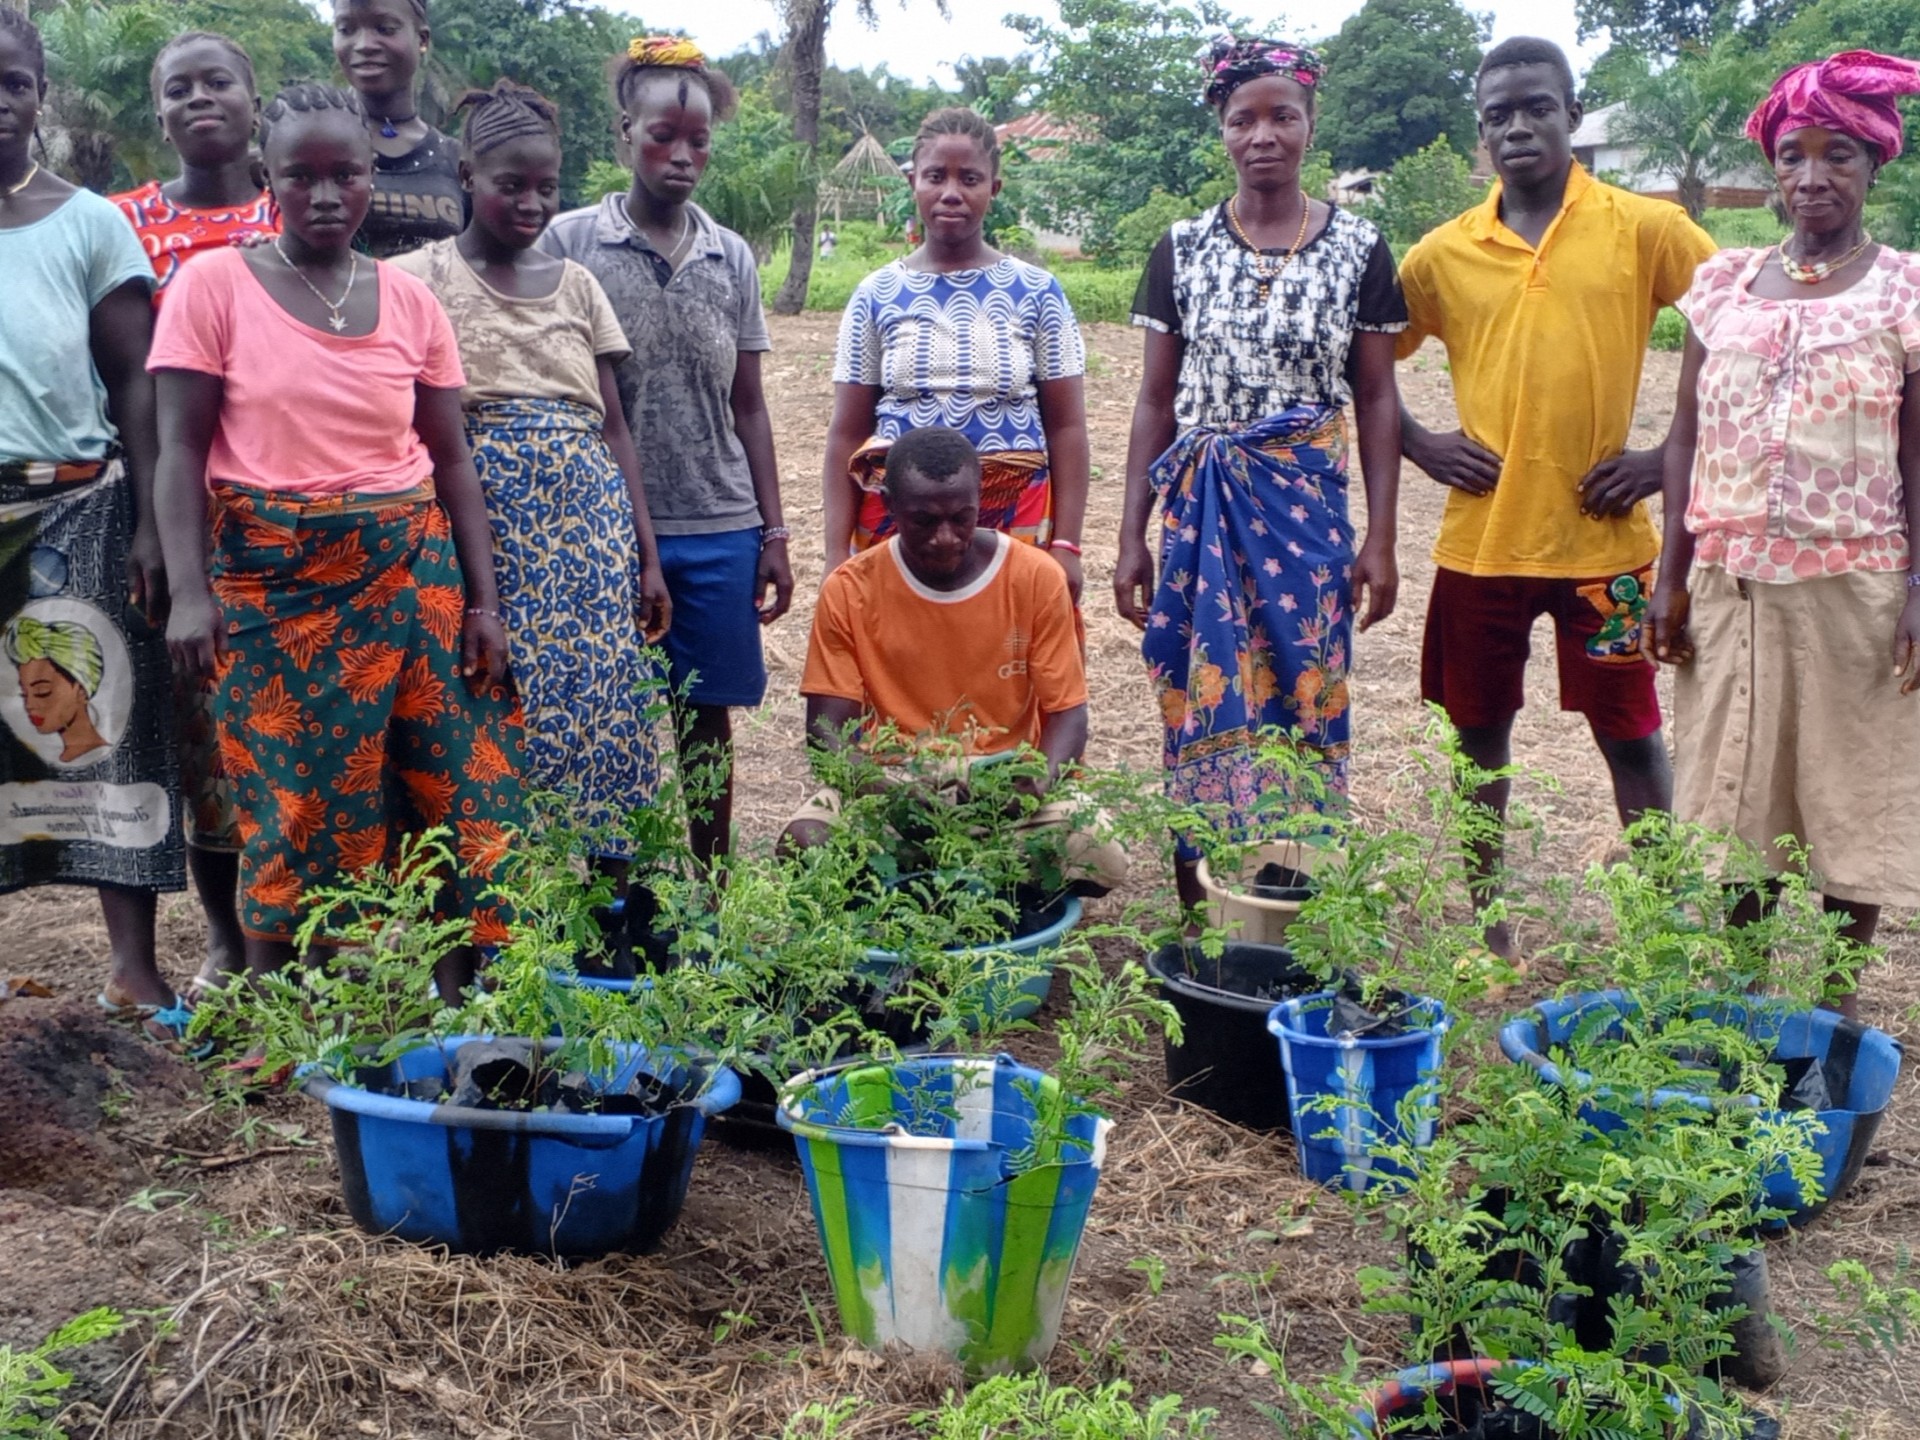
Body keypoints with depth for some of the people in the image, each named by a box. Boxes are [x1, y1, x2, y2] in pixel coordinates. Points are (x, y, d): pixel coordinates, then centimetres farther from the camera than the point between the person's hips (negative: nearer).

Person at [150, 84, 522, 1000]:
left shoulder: (409, 300, 6)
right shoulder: (213, 286, -2)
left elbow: (451, 458, 8)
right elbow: (180, 449, -4)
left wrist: (482, 602, 3)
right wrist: (189, 591, -14)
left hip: (411, 573, 3)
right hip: (271, 581, -3)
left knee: (454, 787, 1)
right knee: (293, 802, 2)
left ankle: (460, 998, 14)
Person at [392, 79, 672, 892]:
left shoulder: (577, 284, 15)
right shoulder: (422, 279, 3)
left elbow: (613, 425, 14)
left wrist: (647, 555, 8)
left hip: (590, 517, 4)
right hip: (483, 514, -3)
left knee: (600, 698, -1)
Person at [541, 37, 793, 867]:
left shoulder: (732, 258, 8)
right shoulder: (569, 243, -1)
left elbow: (748, 404, 12)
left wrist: (772, 532, 8)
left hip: (719, 528, 3)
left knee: (707, 720, 8)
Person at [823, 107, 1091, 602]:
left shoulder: (1037, 291, 3)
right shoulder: (877, 295, 5)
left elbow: (1066, 427, 2)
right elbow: (847, 435, 4)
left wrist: (1065, 544, -5)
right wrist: (837, 554, -2)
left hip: (1015, 520, 0)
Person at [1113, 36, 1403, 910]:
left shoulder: (1359, 250, 2)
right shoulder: (1182, 250, 4)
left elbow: (1376, 400, 4)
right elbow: (1156, 400, 6)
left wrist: (1380, 539, -1)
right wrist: (1131, 538, 2)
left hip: (1310, 507, 0)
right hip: (1201, 508, 1)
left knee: (1303, 698, 1)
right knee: (1204, 702, 2)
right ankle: (1201, 911, 12)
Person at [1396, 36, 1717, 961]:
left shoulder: (1645, 228, -3)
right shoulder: (1444, 253, 3)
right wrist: (1420, 444, 0)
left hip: (1603, 538, -2)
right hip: (1482, 538, 3)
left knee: (1630, 734, 6)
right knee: (1479, 734, 11)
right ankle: (1487, 926, 25)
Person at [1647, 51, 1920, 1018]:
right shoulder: (1725, 282, 7)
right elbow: (1688, 437, 9)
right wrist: (1673, 577, 5)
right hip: (1732, 580, 3)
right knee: (1733, 793, 9)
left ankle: (1836, 1002, 20)